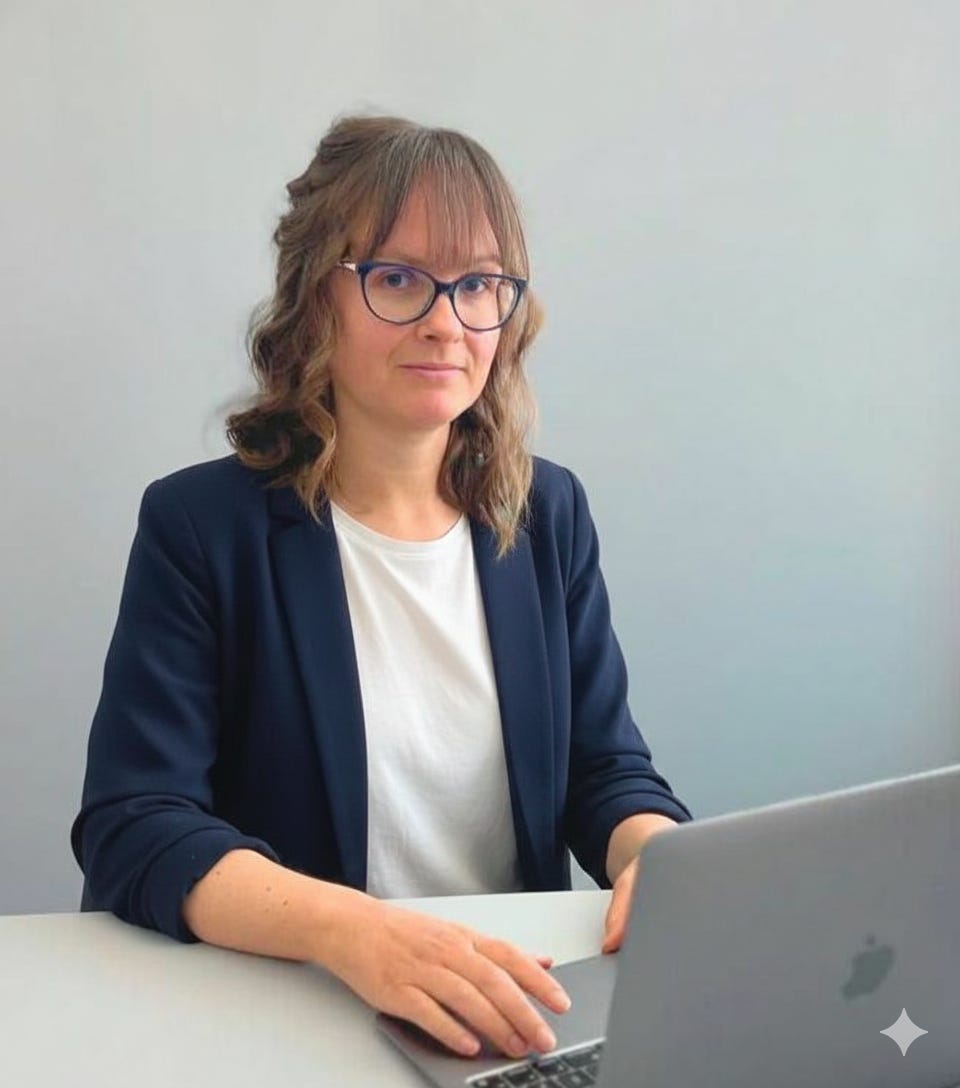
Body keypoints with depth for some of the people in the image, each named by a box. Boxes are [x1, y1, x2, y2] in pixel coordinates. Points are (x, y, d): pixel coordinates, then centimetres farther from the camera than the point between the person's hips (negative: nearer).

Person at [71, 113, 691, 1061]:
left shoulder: (547, 515, 4)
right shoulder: (201, 525, -8)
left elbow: (608, 769, 6)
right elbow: (130, 825, -14)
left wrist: (660, 862, -16)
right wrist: (349, 932, -30)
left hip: (517, 1016, 5)